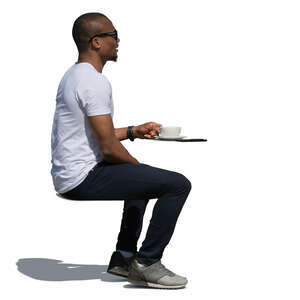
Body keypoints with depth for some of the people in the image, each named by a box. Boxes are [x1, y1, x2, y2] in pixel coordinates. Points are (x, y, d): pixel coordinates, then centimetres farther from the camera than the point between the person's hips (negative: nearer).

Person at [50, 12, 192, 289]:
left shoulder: (73, 75, 15)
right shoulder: (95, 81, -18)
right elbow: (108, 147, -20)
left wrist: (133, 131, 20)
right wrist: (137, 164, -2)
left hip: (66, 175, 11)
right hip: (84, 178, -11)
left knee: (143, 178, 34)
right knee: (178, 184, -13)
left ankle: (124, 257, 29)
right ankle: (147, 264, -6)